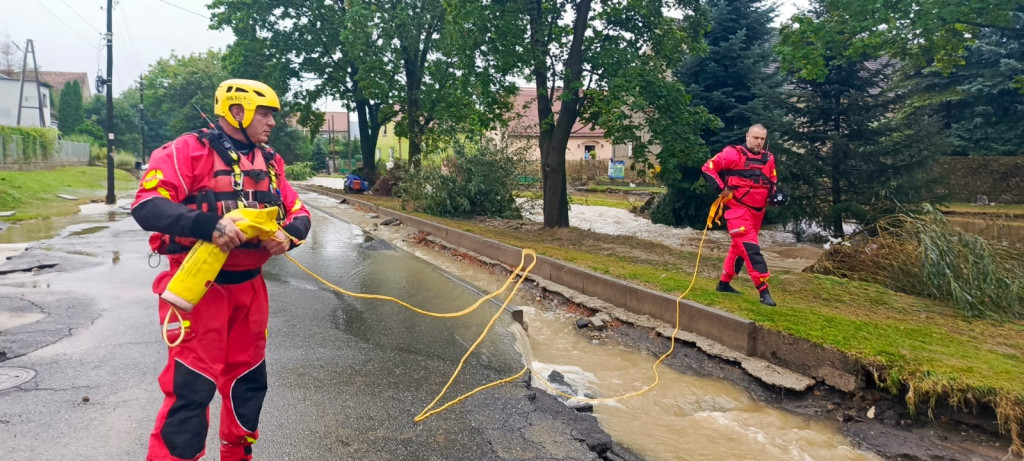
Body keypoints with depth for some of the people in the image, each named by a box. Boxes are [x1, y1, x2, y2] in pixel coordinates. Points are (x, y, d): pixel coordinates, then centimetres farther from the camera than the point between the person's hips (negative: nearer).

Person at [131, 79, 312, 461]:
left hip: (248, 286, 7)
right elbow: (146, 204, -20)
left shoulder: (270, 161, 11)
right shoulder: (188, 150, -9)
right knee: (192, 385, -7)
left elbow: (298, 212, 10)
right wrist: (209, 225, -33)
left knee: (248, 379, 16)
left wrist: (288, 235, -13)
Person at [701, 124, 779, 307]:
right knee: (751, 248, -16)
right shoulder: (733, 154, -10)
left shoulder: (769, 158, 9)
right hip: (738, 209, -7)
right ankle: (764, 291, -17)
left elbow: (773, 181, 23)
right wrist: (721, 188, -15)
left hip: (757, 212, 7)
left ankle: (724, 283, 31)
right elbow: (708, 168, -10)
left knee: (739, 247, 17)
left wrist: (774, 193, 3)